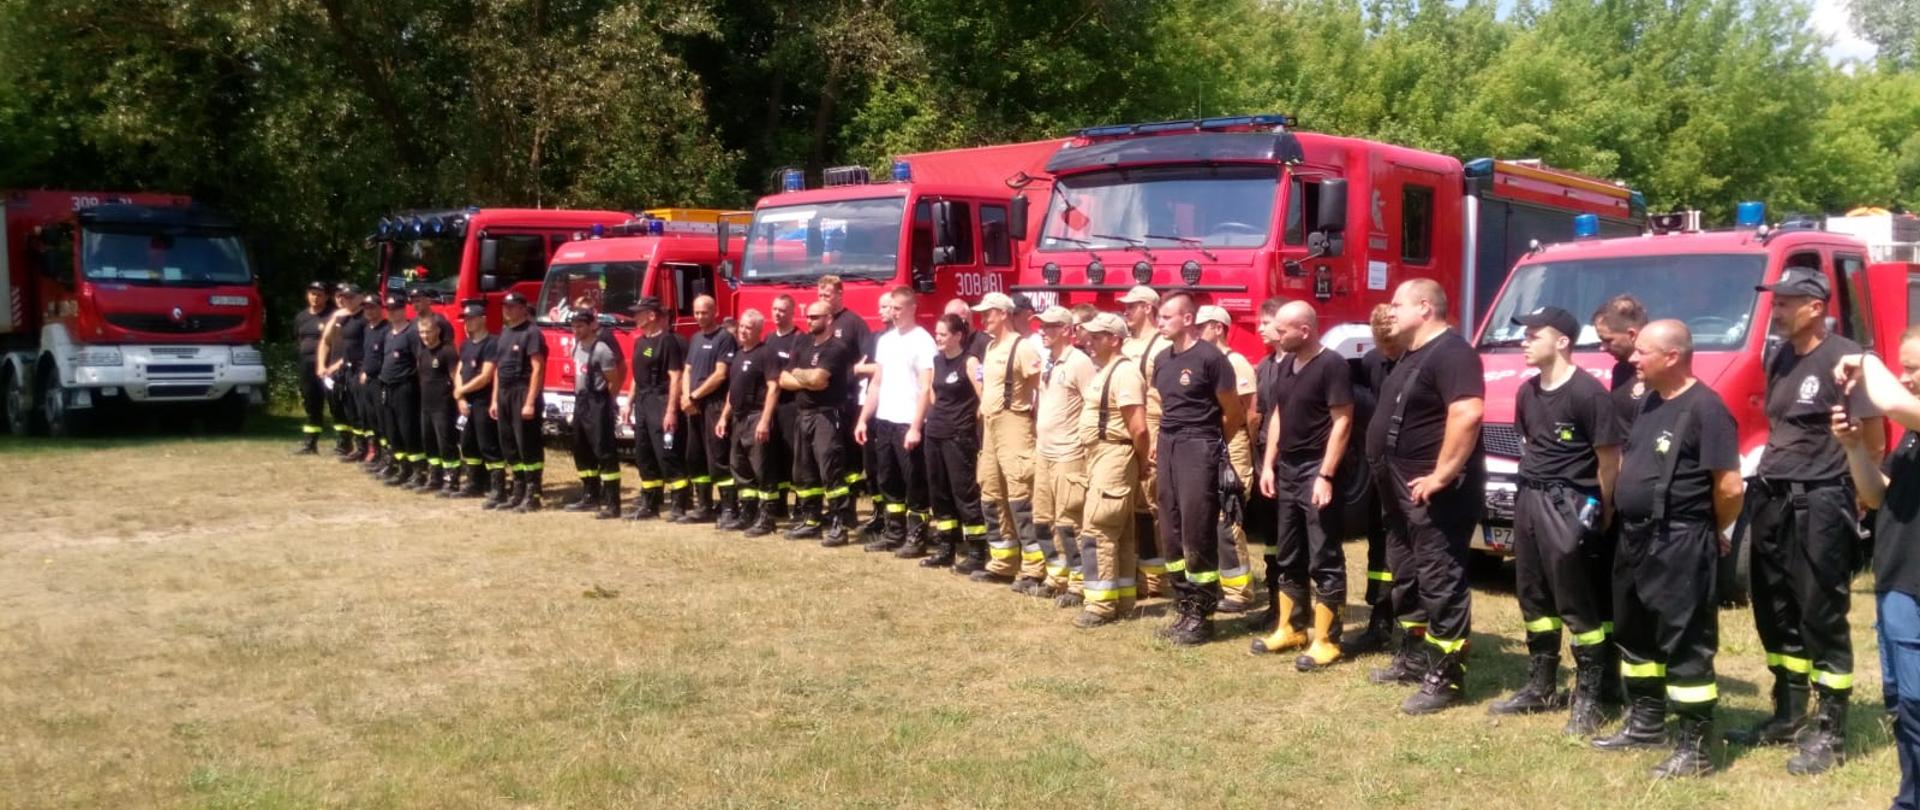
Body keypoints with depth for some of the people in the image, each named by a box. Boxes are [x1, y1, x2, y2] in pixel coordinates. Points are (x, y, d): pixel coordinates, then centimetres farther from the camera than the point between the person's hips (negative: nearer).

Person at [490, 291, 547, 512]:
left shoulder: (531, 332, -9)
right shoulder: (505, 332, 16)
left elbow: (537, 368, -15)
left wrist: (530, 402, -21)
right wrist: (495, 399, 16)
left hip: (523, 394, -9)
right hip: (505, 395, 9)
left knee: (528, 446, -6)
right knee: (509, 447, 12)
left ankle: (533, 495, -2)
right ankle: (518, 492, 20)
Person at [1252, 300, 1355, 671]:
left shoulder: (1332, 366, -13)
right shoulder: (1286, 365, 11)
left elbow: (1342, 423, -16)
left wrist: (1325, 476, -19)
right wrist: (1268, 465, 10)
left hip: (1316, 472, -8)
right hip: (1286, 470, 8)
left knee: (1324, 561, -3)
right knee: (1288, 557, 15)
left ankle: (1326, 641, 1)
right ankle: (1287, 629, 24)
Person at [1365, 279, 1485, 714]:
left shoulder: (1451, 353, -17)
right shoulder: (1411, 355, 16)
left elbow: (1467, 415, -29)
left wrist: (1441, 475, -27)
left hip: (1436, 493, -11)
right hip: (1406, 491, 11)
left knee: (1441, 583, -6)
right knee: (1406, 576, 19)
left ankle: (1446, 678, 0)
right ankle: (1415, 657, 32)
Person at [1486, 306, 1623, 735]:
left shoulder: (1586, 392, -14)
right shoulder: (1528, 391, 10)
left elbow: (1609, 458, -12)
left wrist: (1601, 510, -8)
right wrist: (1531, 485, 17)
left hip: (1567, 503, -8)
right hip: (1528, 498, 8)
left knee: (1576, 602, -4)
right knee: (1532, 595, 14)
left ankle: (1588, 698, 5)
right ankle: (1541, 687, 25)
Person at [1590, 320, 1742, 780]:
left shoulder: (1705, 408, -16)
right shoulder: (1651, 402, 12)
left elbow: (1729, 488, -18)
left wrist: (1710, 531, -3)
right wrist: (1619, 512, 13)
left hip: (1681, 547, -10)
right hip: (1635, 540, 10)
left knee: (1686, 646, -3)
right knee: (1634, 636, 19)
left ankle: (1694, 749, 4)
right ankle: (1646, 724, 33)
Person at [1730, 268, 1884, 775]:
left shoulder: (1843, 358, -11)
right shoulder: (1780, 357, 13)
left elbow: (1874, 438, -10)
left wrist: (1854, 494, -6)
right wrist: (1766, 476, 12)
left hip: (1819, 505, -8)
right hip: (1772, 500, 8)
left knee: (1822, 618, -3)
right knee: (1775, 613, 14)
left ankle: (1829, 733, 6)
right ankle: (1788, 715, 27)